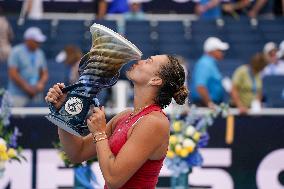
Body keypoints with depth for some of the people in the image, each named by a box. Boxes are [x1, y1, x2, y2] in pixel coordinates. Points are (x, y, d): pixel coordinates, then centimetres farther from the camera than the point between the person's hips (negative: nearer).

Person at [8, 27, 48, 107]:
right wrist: (27, 87, -13)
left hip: (36, 96, 5)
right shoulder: (16, 52, -5)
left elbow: (44, 73, 19)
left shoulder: (40, 54, 14)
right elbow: (13, 74, -12)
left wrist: (41, 83, -3)